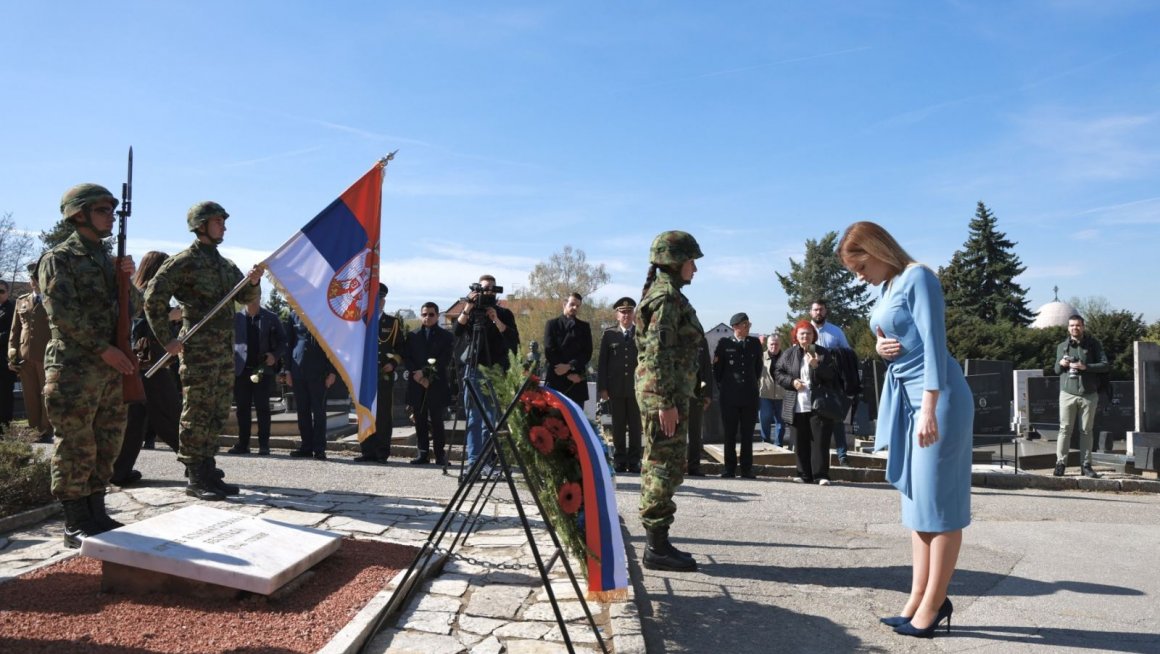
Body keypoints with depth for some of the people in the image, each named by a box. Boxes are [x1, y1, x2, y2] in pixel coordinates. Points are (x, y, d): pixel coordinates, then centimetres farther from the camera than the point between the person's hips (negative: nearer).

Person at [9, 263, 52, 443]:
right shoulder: (21, 301, 16)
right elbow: (15, 330, 14)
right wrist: (12, 355, 5)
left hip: (48, 356, -4)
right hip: (24, 357, 4)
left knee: (46, 395, 0)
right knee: (30, 397, 7)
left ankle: (45, 433, 4)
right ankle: (34, 431, 14)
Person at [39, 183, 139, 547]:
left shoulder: (106, 258, 18)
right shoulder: (58, 258, -4)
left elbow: (132, 305, 19)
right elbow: (62, 313, -14)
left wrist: (127, 278, 0)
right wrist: (104, 349, -18)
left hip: (111, 368, 7)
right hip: (74, 368, -7)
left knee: (106, 446, 10)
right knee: (76, 448, -3)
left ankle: (96, 514, 20)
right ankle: (75, 525, 4)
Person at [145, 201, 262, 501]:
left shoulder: (225, 265, 16)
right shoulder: (184, 261, -6)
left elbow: (246, 298, 19)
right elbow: (153, 297, -10)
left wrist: (253, 282, -4)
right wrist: (166, 339, -11)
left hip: (224, 349, 8)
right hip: (198, 350, -8)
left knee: (217, 414, 11)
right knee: (196, 414, -4)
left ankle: (209, 472, 19)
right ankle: (195, 479, 2)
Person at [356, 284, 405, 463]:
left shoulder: (394, 323, 9)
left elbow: (402, 347, 9)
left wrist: (394, 363, -6)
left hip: (385, 374, -2)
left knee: (384, 414, -2)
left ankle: (382, 453, 3)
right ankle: (367, 451, 9)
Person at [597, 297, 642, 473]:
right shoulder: (609, 335, 9)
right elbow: (602, 363, 6)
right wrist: (602, 388, -1)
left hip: (636, 388, 0)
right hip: (616, 389, 0)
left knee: (635, 426, 2)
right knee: (618, 426, 4)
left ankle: (634, 461, 8)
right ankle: (619, 460, 11)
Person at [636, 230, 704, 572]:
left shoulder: (666, 294, 18)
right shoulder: (667, 297, -13)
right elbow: (658, 353, -20)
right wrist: (667, 401, -22)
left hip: (665, 392, 10)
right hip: (664, 392, -10)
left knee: (659, 466, 12)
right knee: (666, 467, -6)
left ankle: (657, 543, 20)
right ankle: (657, 548, 0)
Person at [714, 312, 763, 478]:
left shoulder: (755, 343, 8)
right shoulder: (724, 343, 1)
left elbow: (758, 366, 18)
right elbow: (717, 368, 6)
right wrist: (721, 387, 6)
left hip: (750, 396, 2)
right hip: (729, 396, -2)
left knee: (747, 435, 4)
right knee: (730, 434, 3)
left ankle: (747, 469, 10)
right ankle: (729, 468, 10)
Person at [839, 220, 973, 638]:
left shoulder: (917, 278, -9)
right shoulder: (885, 288, 15)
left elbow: (934, 343, -17)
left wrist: (930, 407, -22)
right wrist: (881, 348, 0)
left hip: (935, 398, -9)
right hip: (904, 397, 9)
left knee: (938, 503, -3)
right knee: (916, 499, 9)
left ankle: (932, 606, 3)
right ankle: (918, 599, 16)